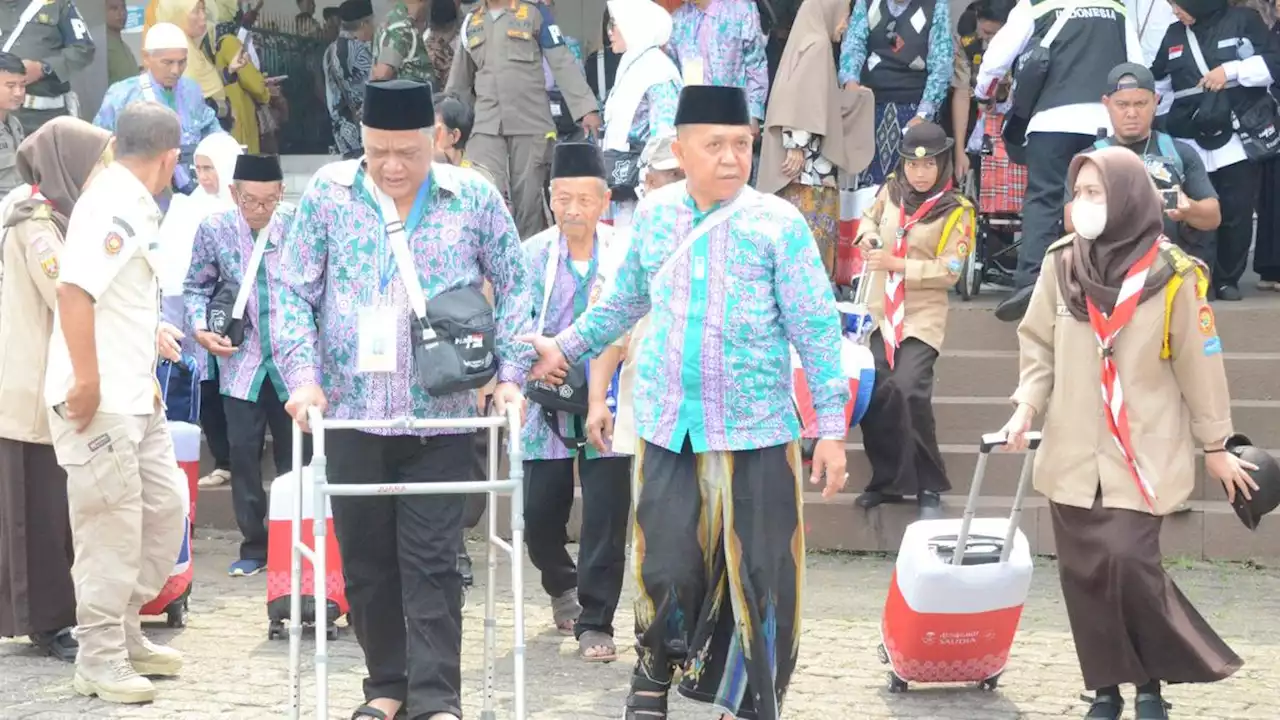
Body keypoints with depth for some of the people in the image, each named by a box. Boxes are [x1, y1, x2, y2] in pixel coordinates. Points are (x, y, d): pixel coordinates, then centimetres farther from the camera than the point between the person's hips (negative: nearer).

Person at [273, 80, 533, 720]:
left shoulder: (473, 197, 0)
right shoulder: (328, 194, 0)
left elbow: (514, 287, 7)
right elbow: (293, 293, 3)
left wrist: (510, 374, -3)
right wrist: (302, 375, -9)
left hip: (440, 415, -2)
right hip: (352, 413, 2)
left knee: (431, 560, -4)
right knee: (365, 559, 9)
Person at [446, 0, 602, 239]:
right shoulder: (470, 22, 16)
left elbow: (563, 64, -1)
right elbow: (460, 79, 24)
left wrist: (586, 108, -9)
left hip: (530, 123, -2)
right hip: (486, 126, 3)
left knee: (528, 197, 1)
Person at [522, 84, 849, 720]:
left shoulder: (778, 224, -6)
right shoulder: (654, 215, 5)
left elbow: (817, 330, -4)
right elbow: (624, 301, 22)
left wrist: (832, 427, -6)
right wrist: (566, 346, 27)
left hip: (756, 432, -2)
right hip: (667, 429, 2)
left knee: (758, 574, 1)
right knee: (666, 567, 1)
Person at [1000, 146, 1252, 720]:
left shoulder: (1171, 276, -9)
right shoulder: (1061, 265, 0)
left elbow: (1199, 363, -2)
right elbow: (1039, 346, 10)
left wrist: (1215, 445, 4)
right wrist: (1027, 405, -5)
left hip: (1142, 453, -4)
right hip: (1073, 451, 4)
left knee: (1127, 563, -14)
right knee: (1082, 571, 4)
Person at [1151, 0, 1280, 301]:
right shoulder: (1175, 34, 12)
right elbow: (1158, 82, 25)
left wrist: (1231, 70, -12)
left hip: (1239, 139, -3)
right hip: (1191, 144, 3)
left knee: (1237, 213, -2)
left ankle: (1227, 279, 10)